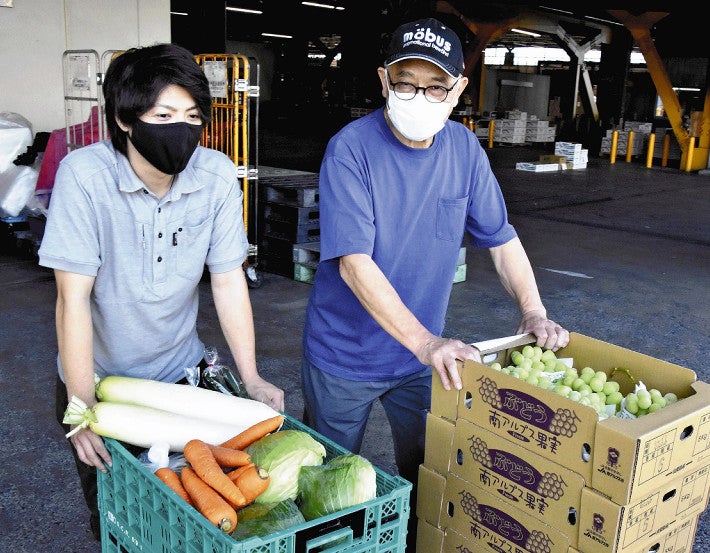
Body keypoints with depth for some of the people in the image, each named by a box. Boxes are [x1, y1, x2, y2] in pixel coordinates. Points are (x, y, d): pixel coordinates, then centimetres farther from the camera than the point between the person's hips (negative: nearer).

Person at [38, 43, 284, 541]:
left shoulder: (218, 175, -15)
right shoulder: (84, 175, -23)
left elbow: (228, 280, -9)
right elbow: (74, 296, -22)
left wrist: (251, 378, -12)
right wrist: (82, 405, -22)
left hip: (181, 370, 2)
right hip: (98, 378, -2)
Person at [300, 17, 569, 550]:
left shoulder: (464, 147, -4)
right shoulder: (351, 148, -20)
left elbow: (501, 236, 3)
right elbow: (354, 262, -27)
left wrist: (533, 311, -11)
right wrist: (424, 341, -34)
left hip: (426, 352, 4)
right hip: (346, 354, -4)